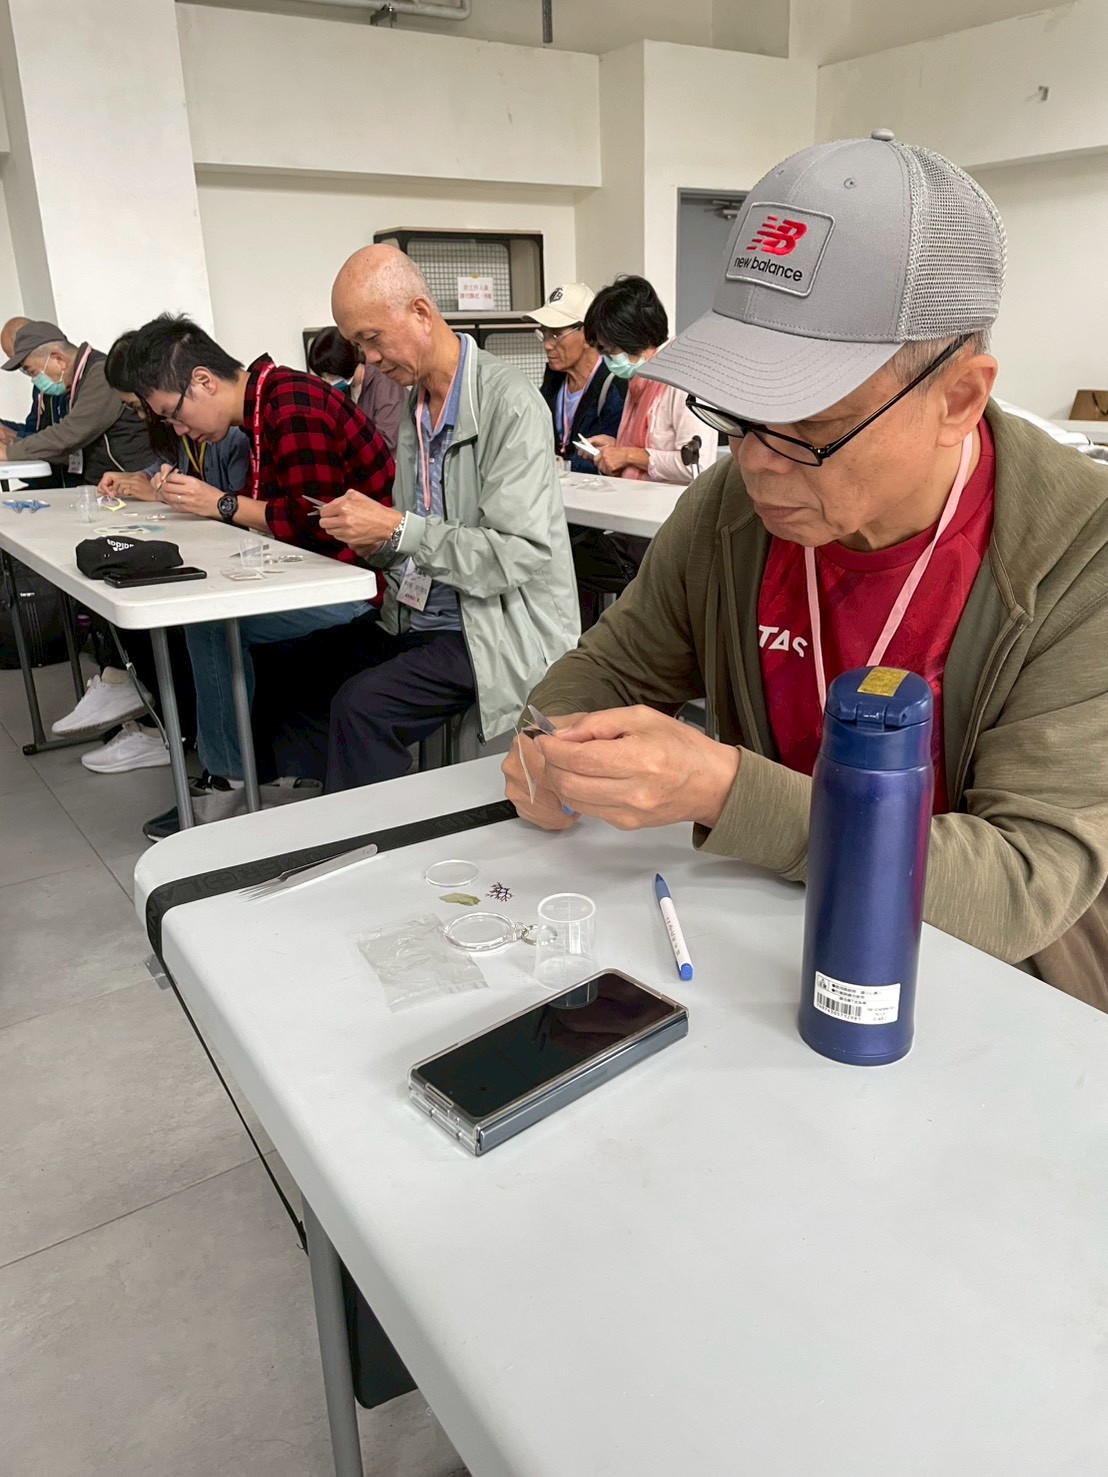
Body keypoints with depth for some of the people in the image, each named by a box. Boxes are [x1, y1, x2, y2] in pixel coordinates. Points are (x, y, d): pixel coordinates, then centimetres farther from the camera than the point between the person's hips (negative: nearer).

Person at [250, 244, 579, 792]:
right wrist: (372, 533, -3)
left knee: (361, 705, -25)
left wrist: (397, 530, -22)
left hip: (495, 628, -8)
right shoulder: (415, 402, 9)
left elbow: (522, 554, -23)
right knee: (291, 673, 2)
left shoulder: (509, 402, -16)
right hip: (417, 618, 9)